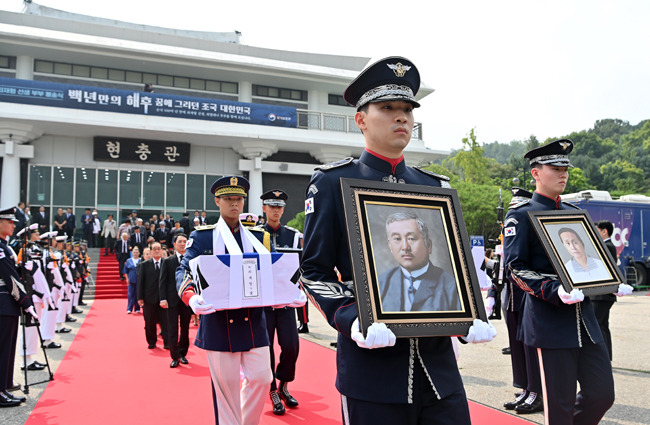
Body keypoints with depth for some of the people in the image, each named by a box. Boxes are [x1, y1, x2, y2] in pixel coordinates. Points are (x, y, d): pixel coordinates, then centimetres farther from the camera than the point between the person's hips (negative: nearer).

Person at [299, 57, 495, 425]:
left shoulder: (437, 187, 12)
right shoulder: (332, 183, -1)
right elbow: (315, 271, -3)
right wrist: (352, 321, -19)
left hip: (439, 361, 4)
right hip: (372, 362, -4)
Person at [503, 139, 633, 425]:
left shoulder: (575, 213, 16)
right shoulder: (520, 215, -6)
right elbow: (514, 270, -13)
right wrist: (555, 291, -26)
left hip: (584, 318, 7)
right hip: (550, 322, -7)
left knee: (603, 393, 8)